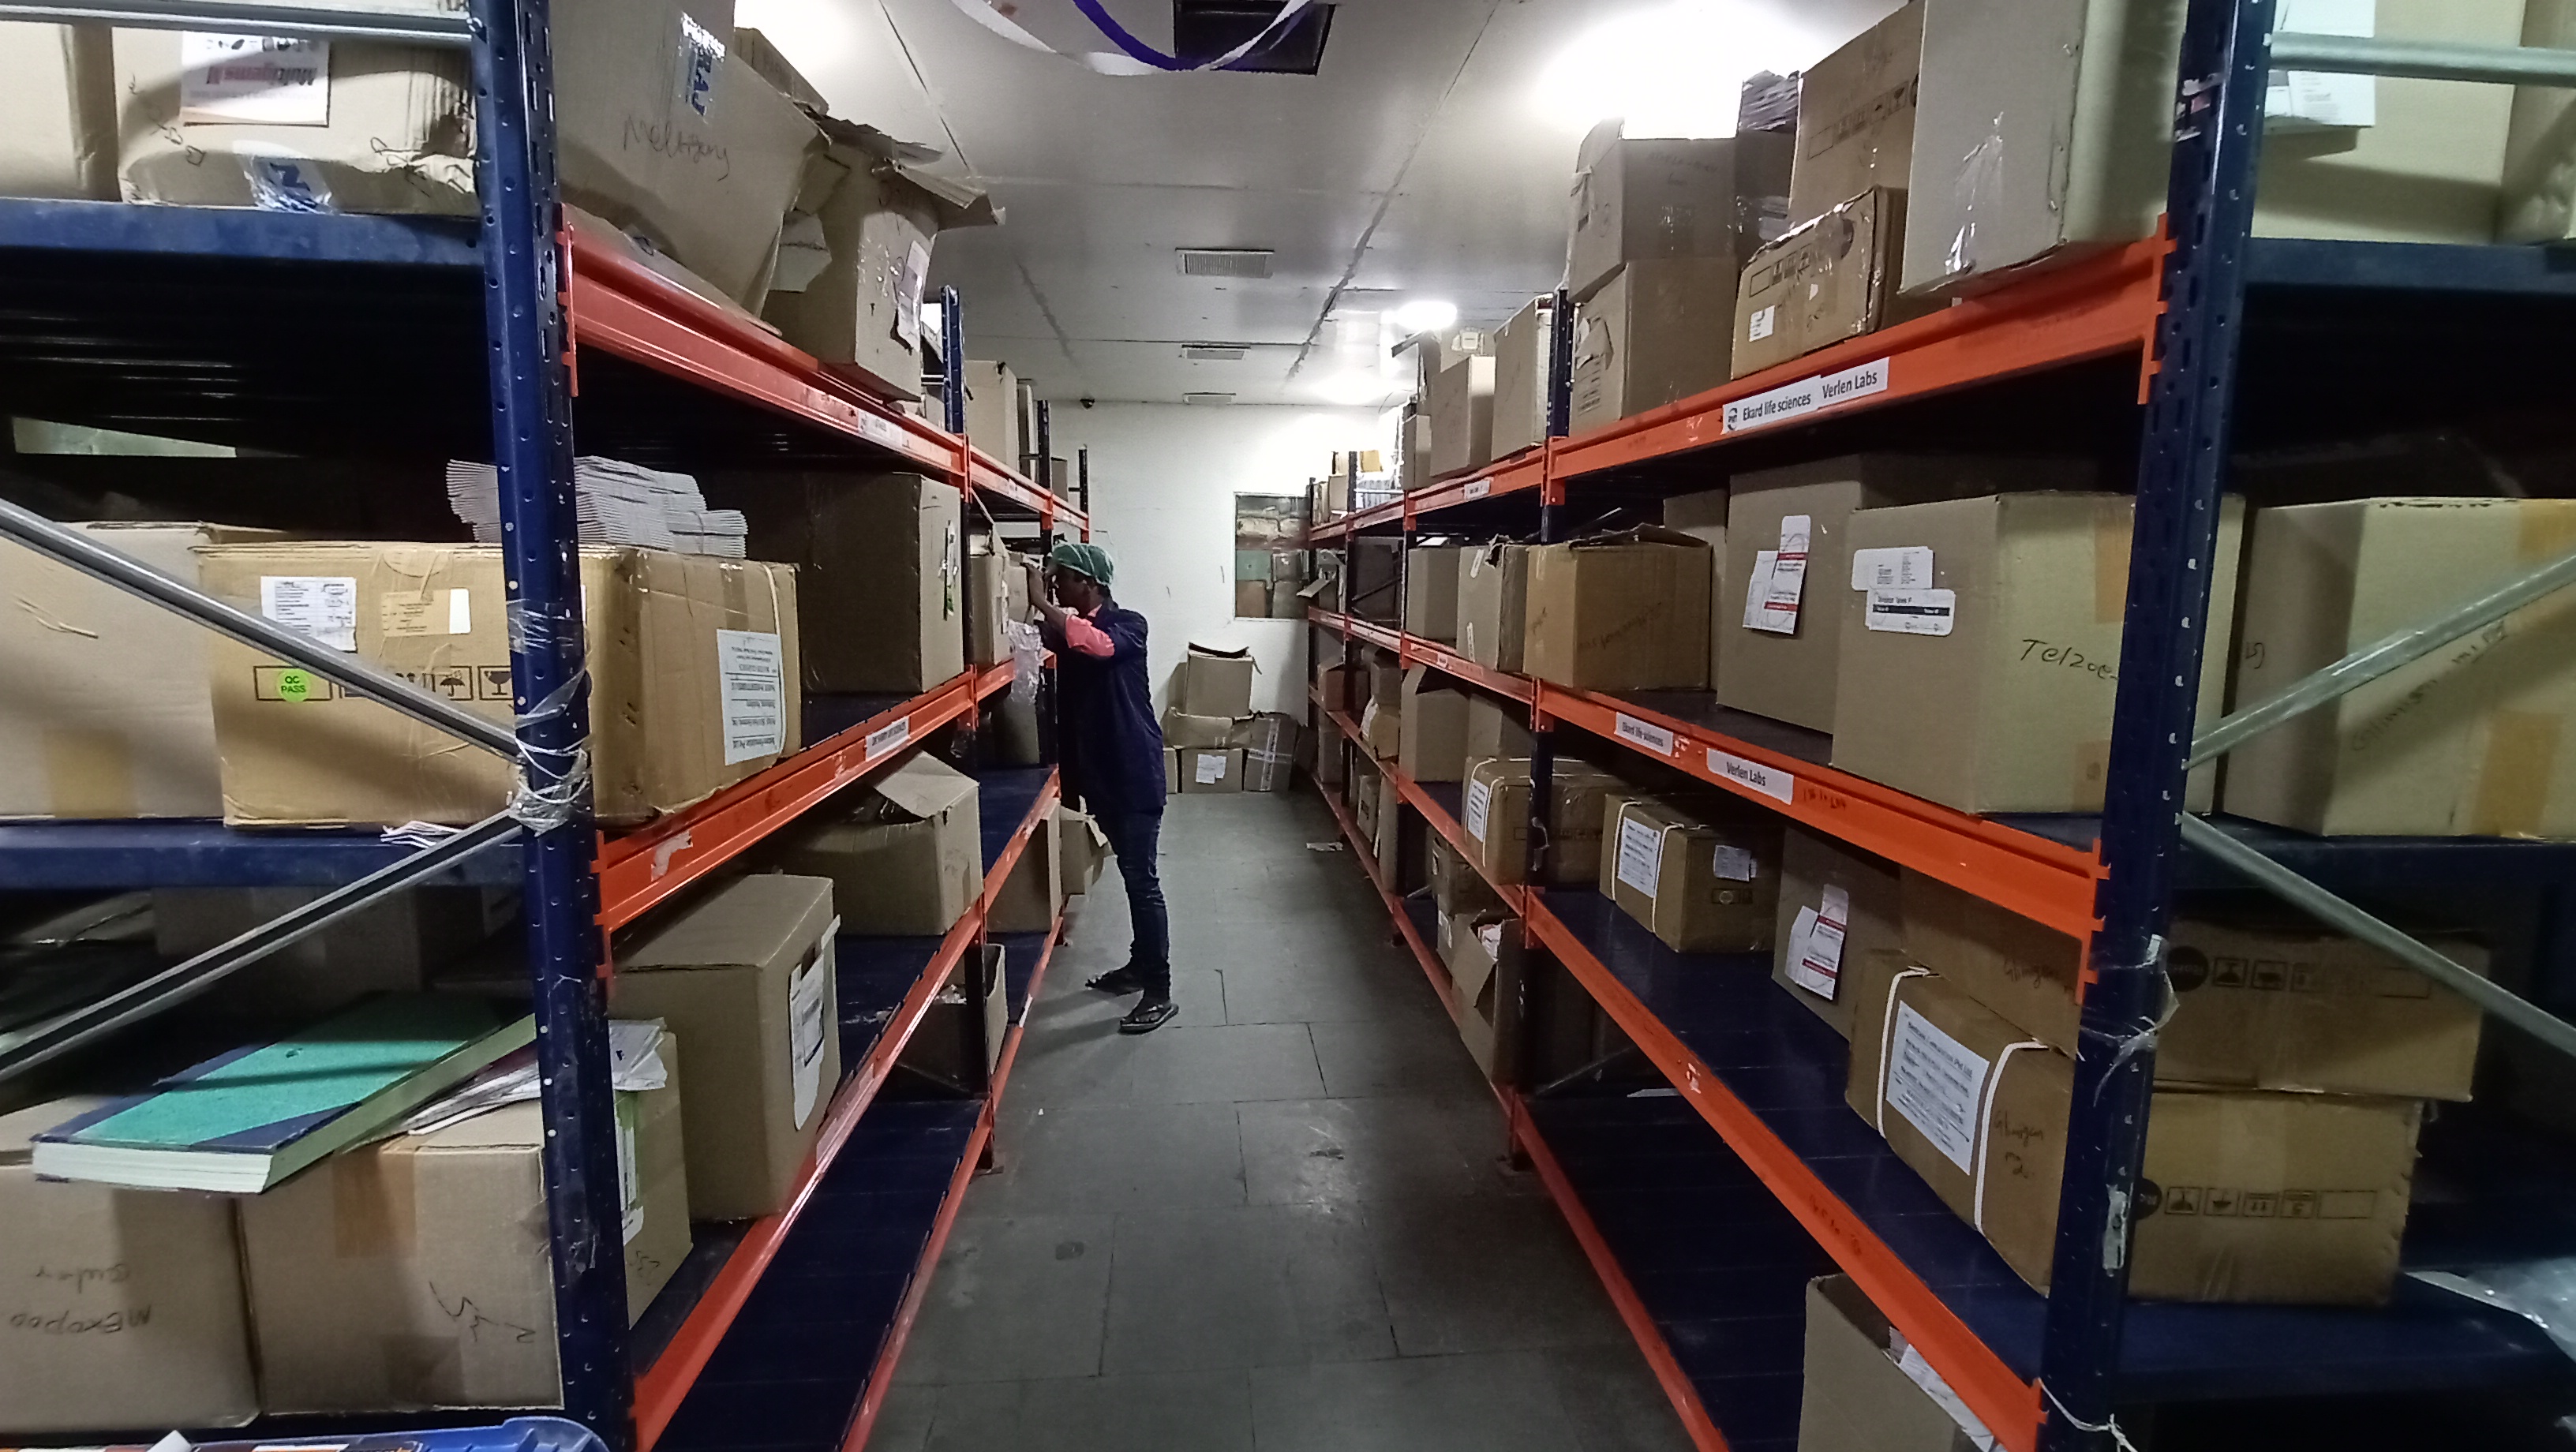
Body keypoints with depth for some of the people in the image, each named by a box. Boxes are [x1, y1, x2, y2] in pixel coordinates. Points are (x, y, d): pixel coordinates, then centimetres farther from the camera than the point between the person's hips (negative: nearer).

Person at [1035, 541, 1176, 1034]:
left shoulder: (1127, 624, -13)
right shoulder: (1071, 628, 13)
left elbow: (1099, 645, -33)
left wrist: (1040, 603, -34)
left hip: (1134, 772, -8)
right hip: (1101, 772, 8)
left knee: (1142, 880, -4)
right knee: (1130, 875, 18)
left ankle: (1159, 991, 3)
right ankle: (1140, 965, 32)